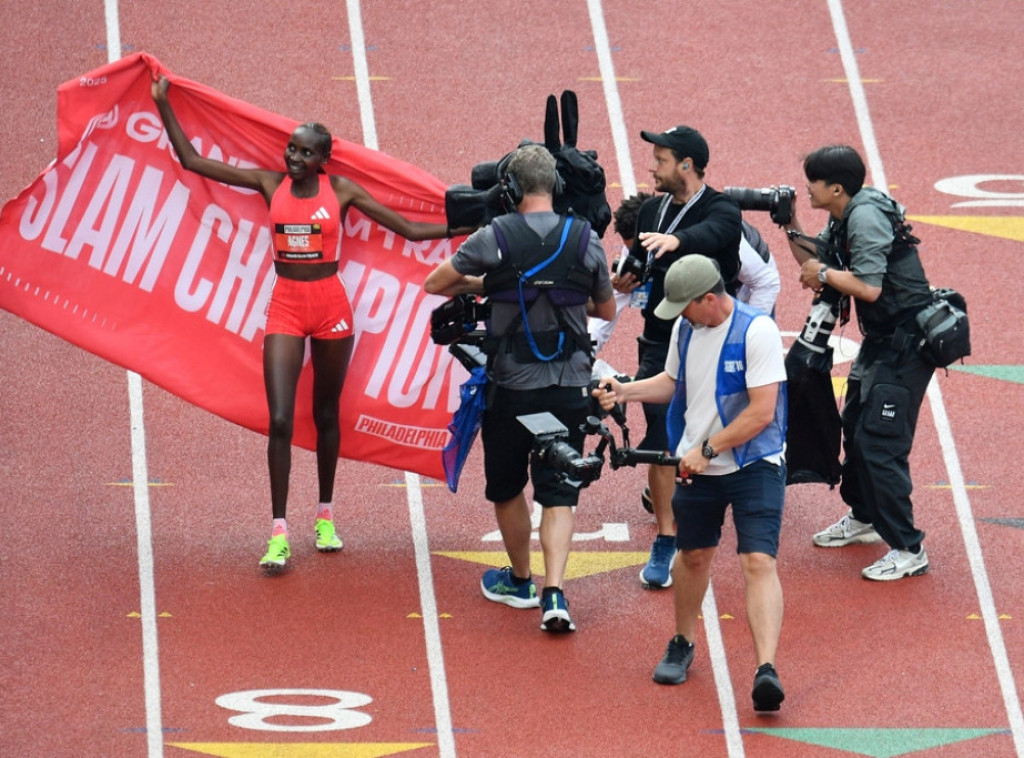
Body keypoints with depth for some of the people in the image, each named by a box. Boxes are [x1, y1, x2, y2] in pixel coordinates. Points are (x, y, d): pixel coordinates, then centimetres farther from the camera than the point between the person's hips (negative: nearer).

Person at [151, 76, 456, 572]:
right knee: (280, 420, -10)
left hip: (331, 307, 0)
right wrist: (164, 106, 0)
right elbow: (192, 161, 3)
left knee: (326, 415, 11)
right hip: (286, 309, 0)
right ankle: (279, 534, -7)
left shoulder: (341, 190, -2)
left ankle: (325, 517, 29)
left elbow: (409, 229, 2)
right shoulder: (270, 184, 0)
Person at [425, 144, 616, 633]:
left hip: (510, 387, -1)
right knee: (559, 492, 4)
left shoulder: (495, 237, -9)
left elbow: (434, 284, 0)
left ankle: (519, 581, 34)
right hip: (570, 387, 1)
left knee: (507, 488, 18)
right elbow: (607, 309, 12)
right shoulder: (584, 239, -2)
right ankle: (554, 592, -13)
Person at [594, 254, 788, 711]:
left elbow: (762, 412, -22)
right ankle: (682, 645, 40)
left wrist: (707, 449, -17)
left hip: (753, 466, -7)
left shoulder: (757, 332, -19)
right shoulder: (685, 328, 4)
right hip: (696, 467, 7)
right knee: (693, 556, 18)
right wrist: (624, 391, 8)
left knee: (758, 562, -16)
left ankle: (766, 669, -26)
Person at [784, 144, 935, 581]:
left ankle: (908, 550, -9)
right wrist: (791, 226, 4)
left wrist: (824, 273, -16)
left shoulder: (866, 218, -21)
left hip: (906, 342, -11)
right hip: (882, 340, 11)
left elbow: (869, 287, -28)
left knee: (880, 442, -12)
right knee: (855, 429, 23)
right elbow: (814, 261, 18)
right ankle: (863, 519, 42)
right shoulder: (843, 220, 9)